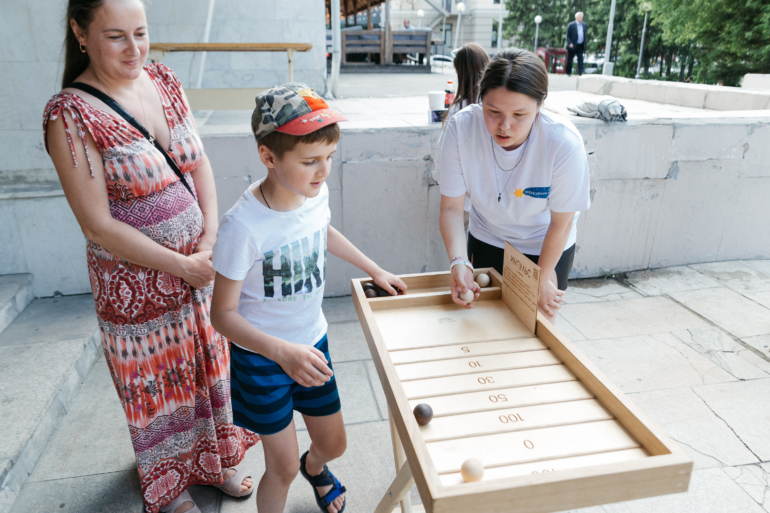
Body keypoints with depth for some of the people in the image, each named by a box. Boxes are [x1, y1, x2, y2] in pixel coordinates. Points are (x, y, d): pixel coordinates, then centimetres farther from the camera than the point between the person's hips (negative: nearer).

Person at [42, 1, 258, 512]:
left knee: (206, 362, 21)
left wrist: (211, 243, -10)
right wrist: (181, 265, -17)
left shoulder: (165, 80, -1)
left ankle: (214, 457, 48)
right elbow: (99, 225, -18)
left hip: (201, 264, 5)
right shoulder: (70, 114, -18)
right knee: (156, 382, 15)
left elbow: (201, 165, 1)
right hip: (137, 281, -5)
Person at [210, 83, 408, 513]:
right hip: (262, 356, -5)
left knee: (334, 444, 22)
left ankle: (315, 467, 58)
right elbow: (224, 314, -22)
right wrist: (282, 351, -36)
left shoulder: (317, 192, -10)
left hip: (313, 341, 6)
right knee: (283, 468, 5)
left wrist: (375, 271, 19)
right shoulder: (243, 226, -29)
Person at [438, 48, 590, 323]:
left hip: (545, 248, -2)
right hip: (486, 241, 2)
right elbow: (451, 208, -21)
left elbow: (560, 224, -18)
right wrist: (459, 261, -36)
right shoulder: (461, 128, -27)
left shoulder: (564, 143, -32)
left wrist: (543, 277, -8)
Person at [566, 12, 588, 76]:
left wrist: (584, 43, 6)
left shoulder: (584, 25, 9)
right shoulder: (571, 25, -5)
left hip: (581, 46, 3)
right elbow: (568, 35, -6)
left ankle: (580, 73, -9)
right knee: (569, 59, 7)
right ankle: (568, 73, 20)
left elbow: (586, 35, 16)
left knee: (580, 59, -6)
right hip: (572, 46, -3)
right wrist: (570, 43, -17)